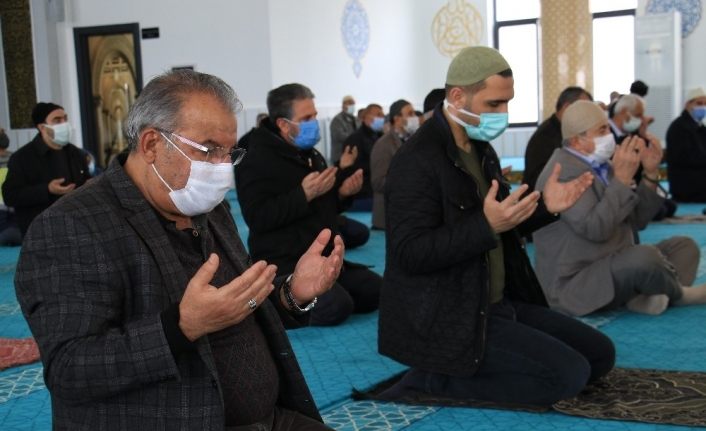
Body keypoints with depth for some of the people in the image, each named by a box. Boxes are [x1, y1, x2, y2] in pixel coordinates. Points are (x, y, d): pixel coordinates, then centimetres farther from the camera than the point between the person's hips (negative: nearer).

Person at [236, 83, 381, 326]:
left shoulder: (313, 156, 16)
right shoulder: (258, 160, -11)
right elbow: (257, 218, -22)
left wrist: (342, 193, 3)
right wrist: (304, 194, -27)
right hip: (284, 264, -9)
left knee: (376, 291, 3)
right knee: (336, 307, -27)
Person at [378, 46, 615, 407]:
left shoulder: (481, 148, 12)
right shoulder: (417, 160, -18)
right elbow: (410, 254, -24)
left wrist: (544, 207, 5)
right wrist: (486, 225, -32)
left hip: (497, 304, 10)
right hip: (447, 320, -10)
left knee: (599, 352, 11)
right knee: (569, 374, -17)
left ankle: (454, 373, 5)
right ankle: (435, 378, -7)